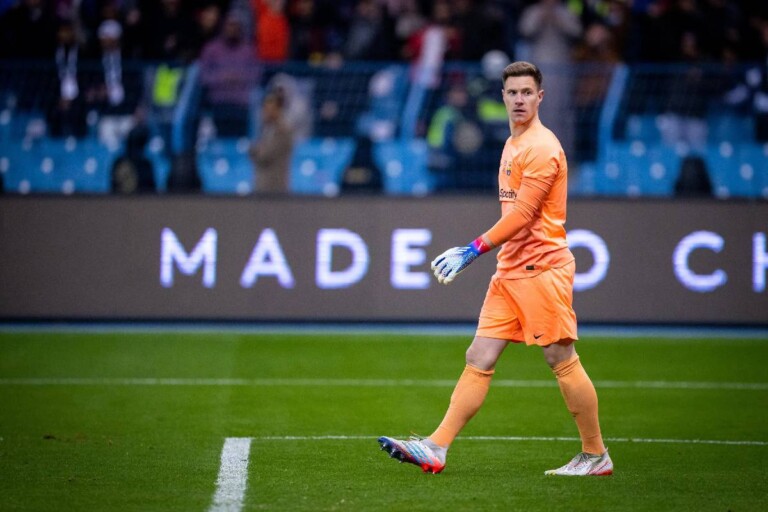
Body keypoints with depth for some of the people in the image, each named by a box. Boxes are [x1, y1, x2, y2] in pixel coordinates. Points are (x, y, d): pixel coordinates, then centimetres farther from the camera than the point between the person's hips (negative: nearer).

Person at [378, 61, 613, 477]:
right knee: (479, 360, 2)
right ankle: (435, 449, -2)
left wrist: (473, 250, -20)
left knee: (563, 361, -4)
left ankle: (595, 455, 7)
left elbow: (522, 213, -19)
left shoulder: (541, 147, -12)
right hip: (509, 271, 9)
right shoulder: (512, 145, 17)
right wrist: (472, 250, 19)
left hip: (542, 268, -9)